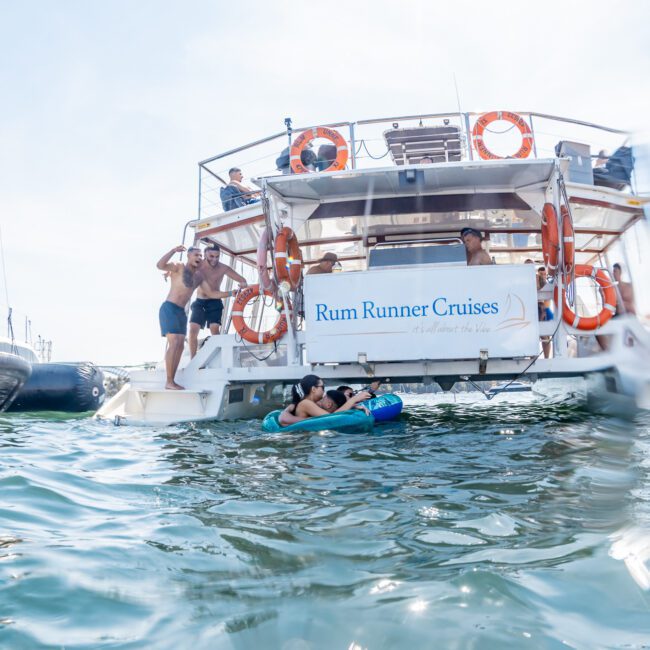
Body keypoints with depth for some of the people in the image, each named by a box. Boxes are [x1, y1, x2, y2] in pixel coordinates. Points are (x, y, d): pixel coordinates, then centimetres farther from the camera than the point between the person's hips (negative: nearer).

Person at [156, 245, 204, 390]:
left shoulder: (198, 276, 15)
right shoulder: (179, 267, -5)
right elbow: (160, 265, -22)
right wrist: (173, 251, -25)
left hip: (181, 312, 8)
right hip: (169, 308, -8)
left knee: (180, 346, 4)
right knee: (174, 343, -17)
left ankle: (172, 380, 7)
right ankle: (169, 382, -18)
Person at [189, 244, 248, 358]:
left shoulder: (223, 268, -12)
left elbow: (242, 279, -10)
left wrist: (243, 284, -33)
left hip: (214, 302, 0)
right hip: (199, 302, 1)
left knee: (214, 329, -16)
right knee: (193, 329, -12)